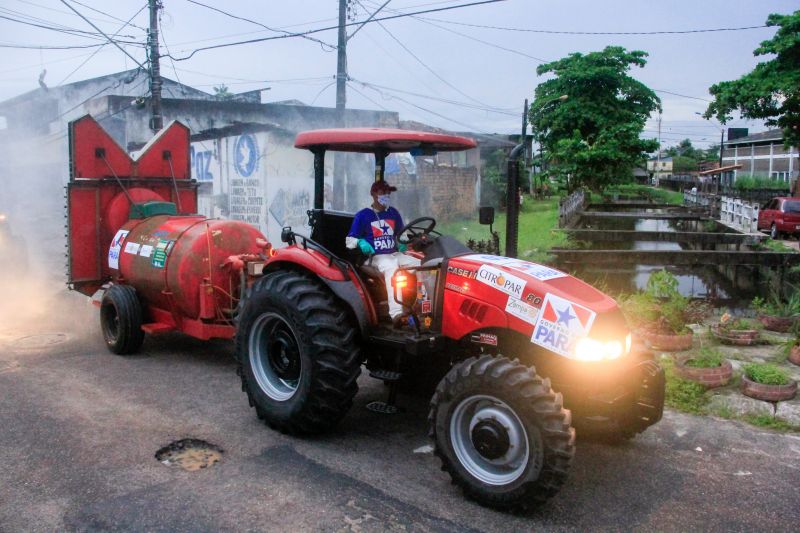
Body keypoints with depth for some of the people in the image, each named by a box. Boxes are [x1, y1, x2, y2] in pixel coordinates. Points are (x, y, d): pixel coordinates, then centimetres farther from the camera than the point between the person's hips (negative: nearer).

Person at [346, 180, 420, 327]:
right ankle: (396, 313, -53)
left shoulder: (393, 213, 17)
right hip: (376, 257, -5)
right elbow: (349, 240, 5)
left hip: (395, 254, 6)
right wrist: (360, 243, -17)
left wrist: (402, 244, 7)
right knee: (391, 269, -39)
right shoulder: (363, 215, 4)